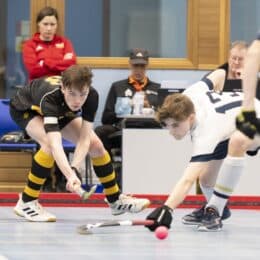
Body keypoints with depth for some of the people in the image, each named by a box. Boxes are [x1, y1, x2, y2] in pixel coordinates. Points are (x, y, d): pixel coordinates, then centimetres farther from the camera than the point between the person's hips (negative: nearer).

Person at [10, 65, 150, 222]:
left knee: (95, 144, -2)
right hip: (25, 108, -5)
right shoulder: (50, 96, -46)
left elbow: (84, 137, -34)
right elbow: (55, 142, -57)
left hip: (61, 112, 5)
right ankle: (26, 203, -19)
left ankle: (116, 200, 18)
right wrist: (70, 175, -70)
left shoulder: (92, 96, -33)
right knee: (49, 145, -33)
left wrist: (74, 169, -49)